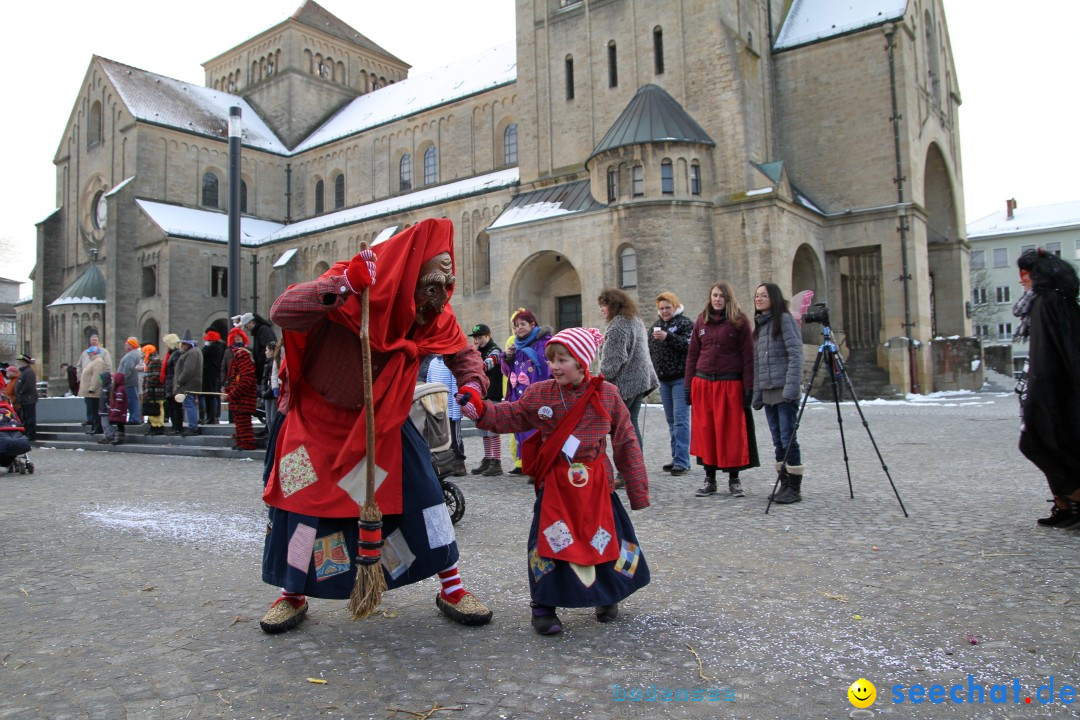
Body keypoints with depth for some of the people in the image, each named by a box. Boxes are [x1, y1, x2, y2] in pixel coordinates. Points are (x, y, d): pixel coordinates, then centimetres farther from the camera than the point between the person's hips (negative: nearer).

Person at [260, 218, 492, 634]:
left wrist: (472, 385, -22)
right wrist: (339, 286, -51)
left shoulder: (435, 315, -14)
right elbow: (281, 314, -37)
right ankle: (292, 595, 23)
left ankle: (452, 587, 8)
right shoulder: (351, 290, -28)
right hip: (321, 415, -2)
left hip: (384, 416, 3)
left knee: (422, 488, -6)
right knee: (307, 495, 1)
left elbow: (464, 354, 1)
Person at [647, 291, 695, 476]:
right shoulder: (656, 325, 16)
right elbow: (651, 351, 19)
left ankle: (682, 461, -8)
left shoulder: (685, 323, -4)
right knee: (671, 420, 10)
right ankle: (677, 459, 17)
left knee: (680, 419, -9)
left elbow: (689, 346, -19)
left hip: (680, 378, -7)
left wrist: (668, 337, -26)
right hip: (663, 379, 7)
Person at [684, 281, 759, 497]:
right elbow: (692, 354, 11)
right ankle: (709, 479, 15)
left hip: (731, 384, -3)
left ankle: (734, 479, 15)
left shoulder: (740, 321, 0)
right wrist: (688, 384, 6)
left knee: (732, 432, 2)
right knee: (705, 431, 5)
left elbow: (748, 356, -4)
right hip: (703, 383, 3)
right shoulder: (702, 320, 10)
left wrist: (749, 387, -9)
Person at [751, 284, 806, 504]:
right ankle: (784, 484, 15)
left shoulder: (785, 320, -4)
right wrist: (756, 393, 14)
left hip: (784, 390, -7)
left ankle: (795, 488, 2)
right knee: (778, 441, 9)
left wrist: (791, 386, -19)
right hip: (767, 392, 7)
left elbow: (796, 354, -11)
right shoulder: (759, 325, 18)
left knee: (788, 438, -6)